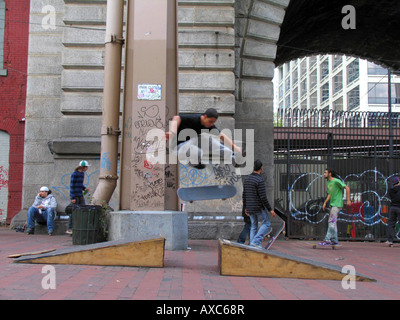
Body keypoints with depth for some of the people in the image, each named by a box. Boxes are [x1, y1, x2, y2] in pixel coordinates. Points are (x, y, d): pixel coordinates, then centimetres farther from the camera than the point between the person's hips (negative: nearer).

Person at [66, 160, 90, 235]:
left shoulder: (82, 173, 11)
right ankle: (69, 229, 6)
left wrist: (84, 188, 4)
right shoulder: (74, 174, -13)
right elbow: (72, 186, -14)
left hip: (80, 195, 8)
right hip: (75, 196, -8)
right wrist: (73, 198, -16)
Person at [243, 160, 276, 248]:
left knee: (254, 226, 14)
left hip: (250, 208, 7)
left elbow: (244, 195, 12)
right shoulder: (260, 180, -18)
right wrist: (270, 209, -13)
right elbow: (263, 197, -21)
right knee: (266, 224, 4)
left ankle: (252, 246, 13)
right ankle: (256, 241, -8)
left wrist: (245, 208, 20)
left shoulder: (247, 178, 7)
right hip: (258, 207, -7)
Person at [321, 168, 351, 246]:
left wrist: (348, 200, -16)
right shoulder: (328, 183, 15)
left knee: (332, 222, -14)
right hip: (332, 205, 9)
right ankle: (334, 240, 14)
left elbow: (347, 188, -13)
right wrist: (325, 203, 14)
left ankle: (327, 240, -18)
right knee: (333, 222, 10)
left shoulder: (336, 181, -12)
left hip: (337, 204, -9)